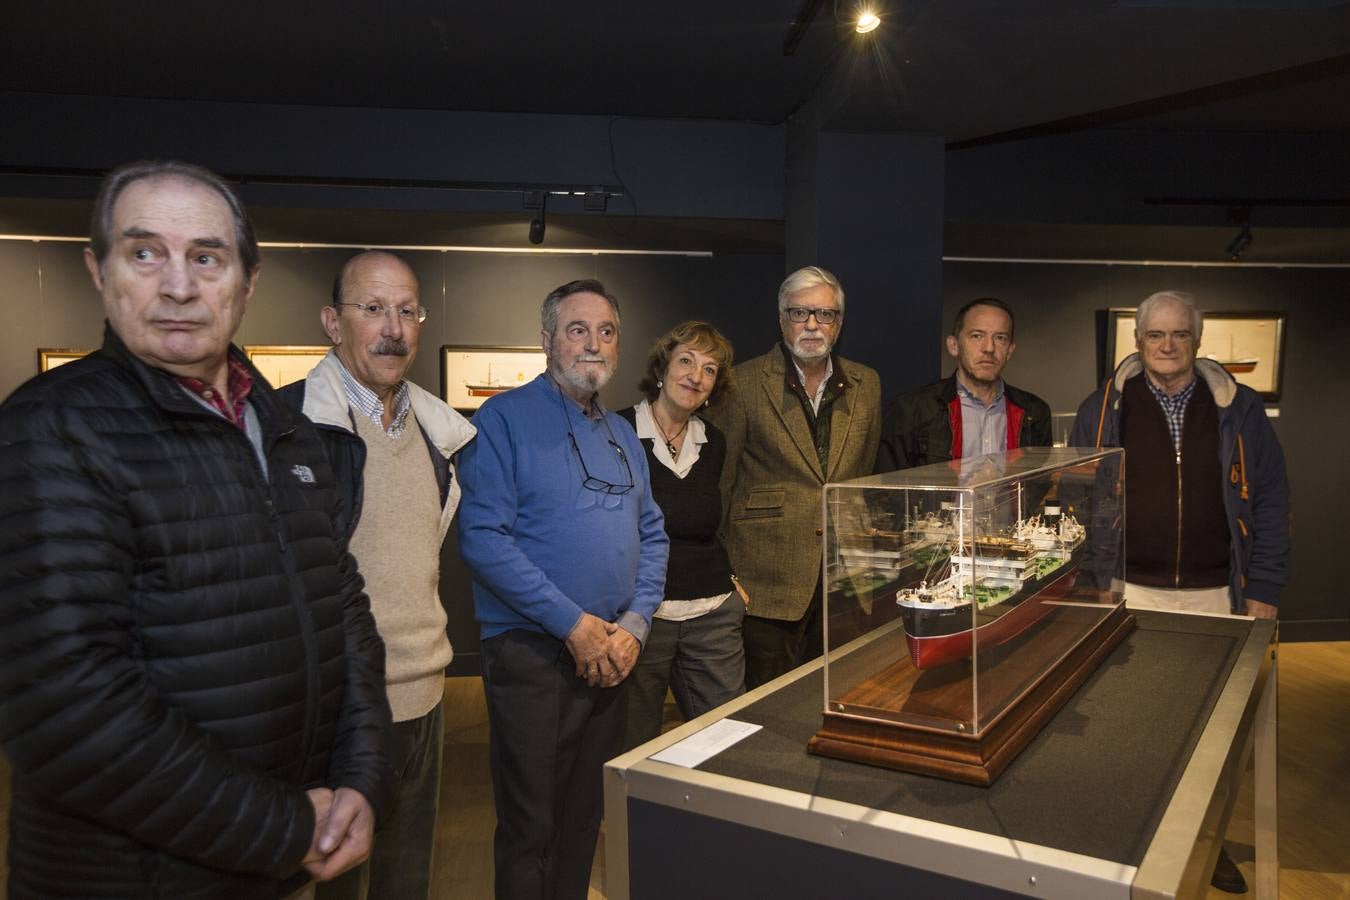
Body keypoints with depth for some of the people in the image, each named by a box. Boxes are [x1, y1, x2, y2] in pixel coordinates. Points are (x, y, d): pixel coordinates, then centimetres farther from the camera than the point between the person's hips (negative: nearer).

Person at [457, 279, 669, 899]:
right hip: (531, 655, -6)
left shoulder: (622, 435, 12)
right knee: (531, 826, 6)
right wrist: (574, 624, -19)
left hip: (610, 654, 6)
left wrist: (634, 623, -4)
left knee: (586, 818, 19)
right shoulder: (505, 418, -9)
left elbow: (652, 536, 12)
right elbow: (483, 538, -18)